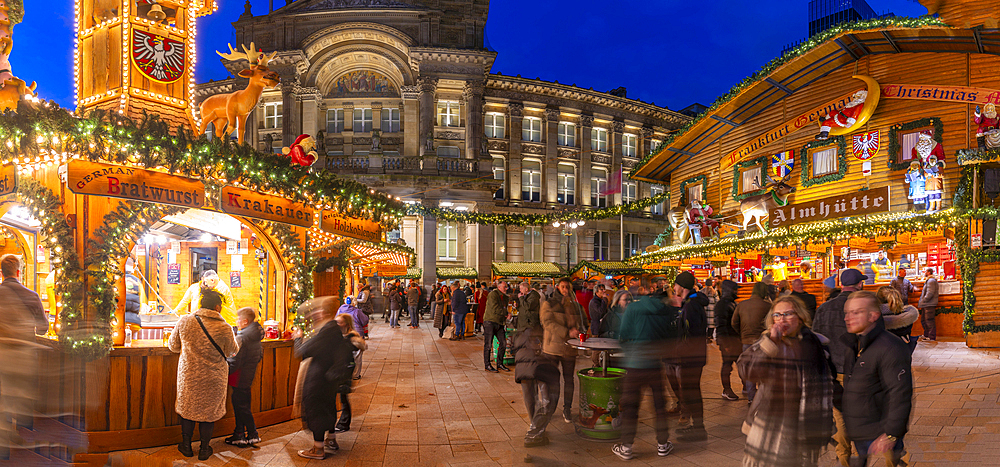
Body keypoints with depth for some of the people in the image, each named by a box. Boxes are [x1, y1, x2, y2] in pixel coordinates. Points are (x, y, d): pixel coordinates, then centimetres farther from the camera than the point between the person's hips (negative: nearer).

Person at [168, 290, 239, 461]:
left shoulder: (184, 322, -11)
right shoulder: (224, 328, -16)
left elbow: (173, 346, 3)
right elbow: (232, 351, 1)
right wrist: (235, 341, 22)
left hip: (188, 376, 2)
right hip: (214, 378, -1)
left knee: (187, 408, 20)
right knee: (209, 410, 14)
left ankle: (186, 446, 31)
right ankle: (204, 449, 24)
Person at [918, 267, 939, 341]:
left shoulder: (931, 281, -13)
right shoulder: (928, 281, 20)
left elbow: (930, 294, -21)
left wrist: (922, 302, -17)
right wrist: (921, 302, 17)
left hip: (929, 305, -11)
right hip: (926, 305, 11)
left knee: (929, 321, -7)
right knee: (923, 320, 16)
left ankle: (932, 337, -4)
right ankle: (926, 335, 24)